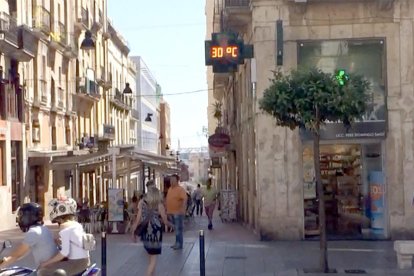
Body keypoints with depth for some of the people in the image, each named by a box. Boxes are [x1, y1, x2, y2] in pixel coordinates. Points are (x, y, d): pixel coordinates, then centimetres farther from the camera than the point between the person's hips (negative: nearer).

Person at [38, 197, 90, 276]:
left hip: (76, 263, -9)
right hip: (85, 260, 9)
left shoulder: (64, 226, -13)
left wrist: (46, 263, -13)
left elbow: (64, 252, -20)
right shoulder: (77, 225, 12)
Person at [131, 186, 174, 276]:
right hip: (155, 233, -3)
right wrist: (171, 225, 19)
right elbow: (165, 221, -2)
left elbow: (138, 219, -4)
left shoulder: (142, 203, -1)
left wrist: (134, 232, 3)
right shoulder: (159, 205, -8)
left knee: (151, 256, 23)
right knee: (153, 259, 5)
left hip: (145, 232, 4)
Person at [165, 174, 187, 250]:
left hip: (178, 212, -8)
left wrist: (183, 209, -32)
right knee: (176, 228, 14)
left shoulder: (180, 189, -12)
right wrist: (167, 209, 20)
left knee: (178, 229, -6)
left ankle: (179, 244, -2)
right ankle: (177, 243, 22)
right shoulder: (170, 189, 14)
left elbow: (184, 199, -21)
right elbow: (168, 199, 22)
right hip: (171, 212, 8)